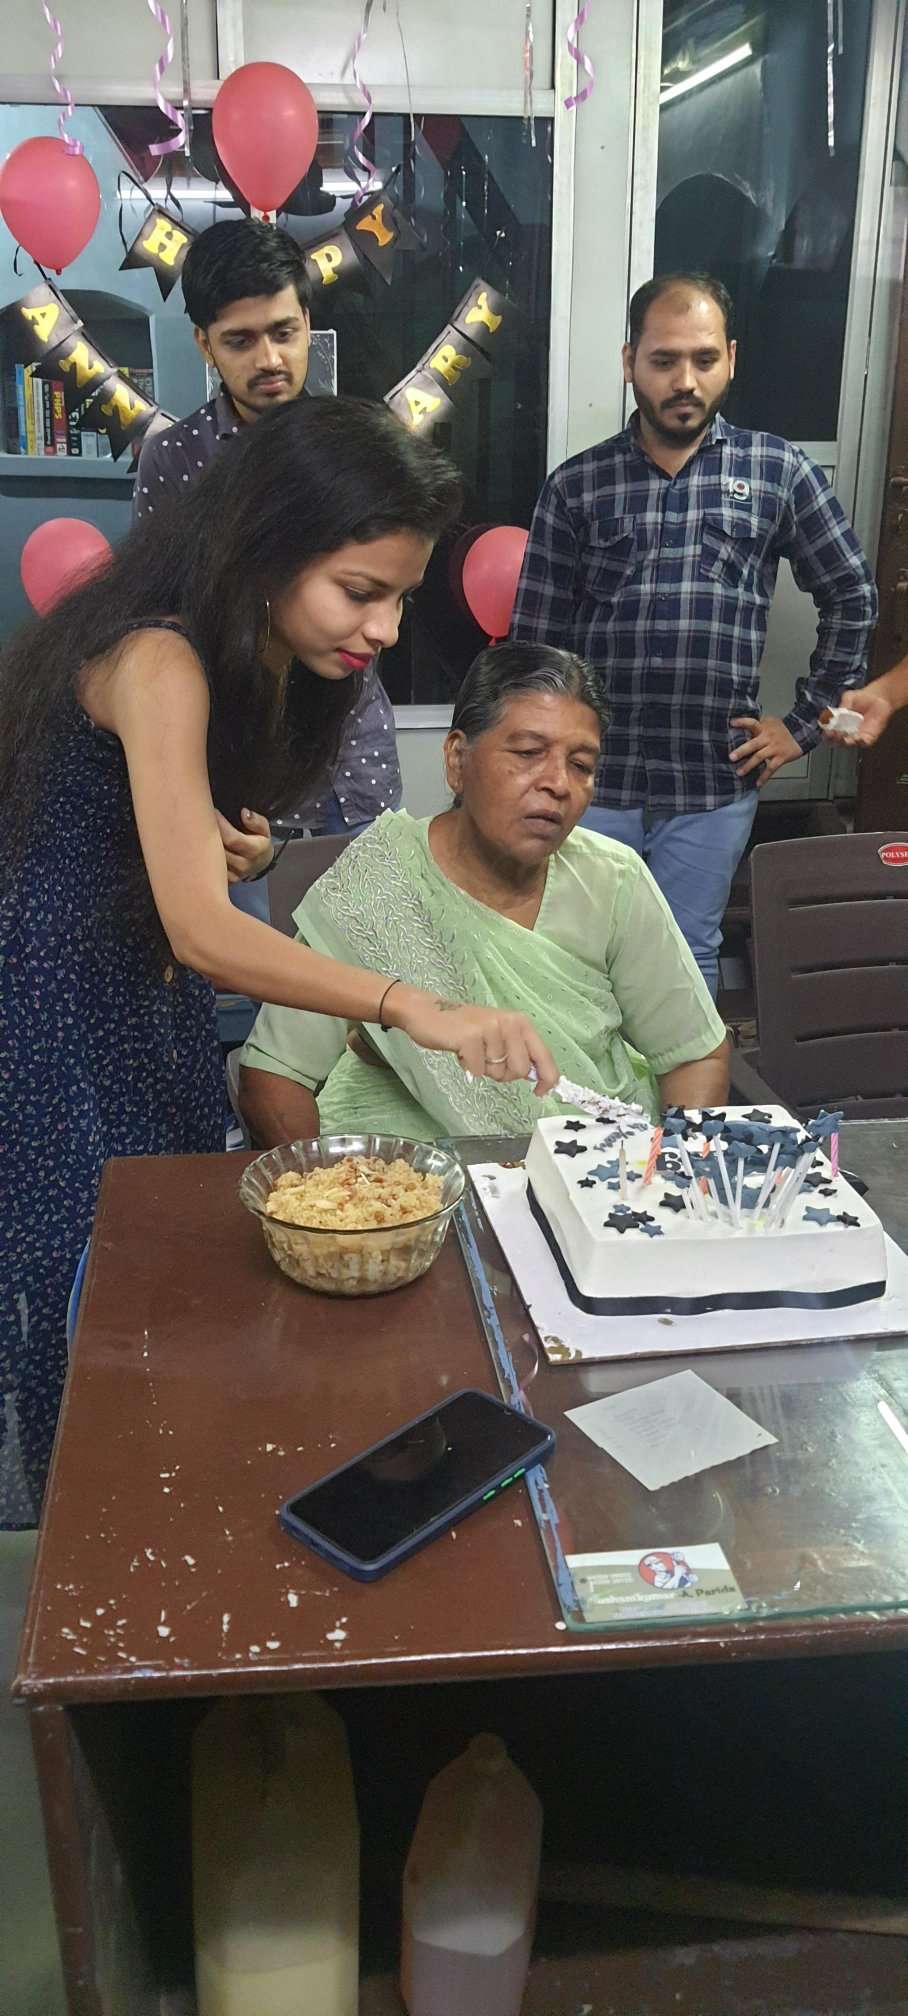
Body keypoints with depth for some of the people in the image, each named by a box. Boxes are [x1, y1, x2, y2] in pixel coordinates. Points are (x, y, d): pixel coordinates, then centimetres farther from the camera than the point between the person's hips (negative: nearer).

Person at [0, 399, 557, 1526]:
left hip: (153, 1001, 9)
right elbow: (201, 931, -36)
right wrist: (410, 1007, -47)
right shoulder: (159, 662, -28)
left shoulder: (265, 666, 2)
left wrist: (237, 847, -9)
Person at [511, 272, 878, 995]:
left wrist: (804, 725, 5)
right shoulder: (576, 486, 3)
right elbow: (535, 637, 4)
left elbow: (853, 599, 9)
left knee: (689, 960, 12)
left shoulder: (779, 473, 3)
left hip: (716, 783, 0)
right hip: (593, 782, 0)